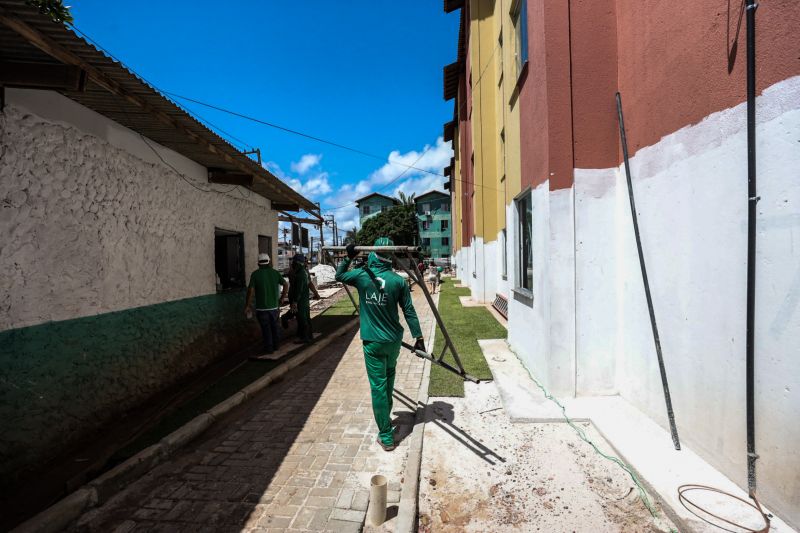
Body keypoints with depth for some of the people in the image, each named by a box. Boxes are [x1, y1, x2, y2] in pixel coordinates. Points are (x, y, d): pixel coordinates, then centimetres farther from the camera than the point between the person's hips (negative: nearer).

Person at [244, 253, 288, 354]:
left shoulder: (255, 274, -8)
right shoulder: (275, 273, 0)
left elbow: (251, 291, -13)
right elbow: (285, 284, -5)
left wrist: (247, 306, -8)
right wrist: (282, 298, 4)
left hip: (262, 307, -3)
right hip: (274, 306, 3)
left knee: (266, 328, 8)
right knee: (274, 325, 20)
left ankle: (269, 348, 17)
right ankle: (276, 345, 30)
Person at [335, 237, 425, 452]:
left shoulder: (362, 276, -9)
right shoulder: (398, 281, -8)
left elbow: (339, 275, 11)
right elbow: (409, 311, -4)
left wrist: (349, 258, 15)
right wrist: (419, 337, 2)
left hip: (373, 341, -2)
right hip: (394, 340, 2)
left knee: (378, 387, 4)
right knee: (388, 379, 25)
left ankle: (386, 436, 10)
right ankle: (385, 417, 43)